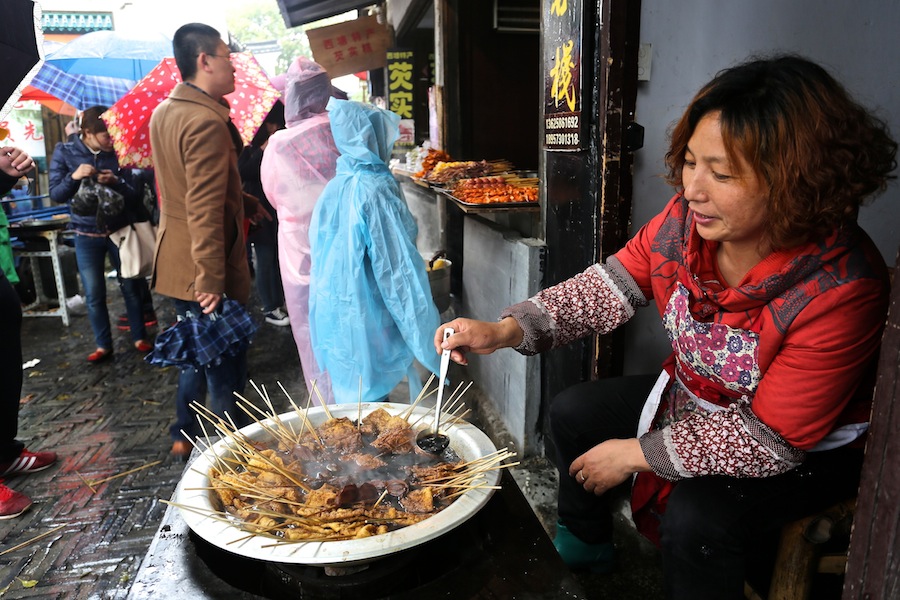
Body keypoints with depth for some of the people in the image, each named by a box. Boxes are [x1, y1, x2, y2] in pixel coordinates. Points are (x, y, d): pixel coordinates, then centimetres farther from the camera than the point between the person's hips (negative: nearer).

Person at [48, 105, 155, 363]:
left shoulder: (117, 153, -2)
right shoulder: (64, 152, -2)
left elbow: (133, 195, -2)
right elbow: (56, 195, -5)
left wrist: (116, 182, -22)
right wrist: (74, 177, -22)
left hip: (120, 231, 0)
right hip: (87, 236, 0)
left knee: (131, 288, 6)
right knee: (94, 295, 4)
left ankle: (139, 338, 20)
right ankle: (103, 345, 18)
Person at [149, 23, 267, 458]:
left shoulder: (163, 113, 11)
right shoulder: (207, 121, -20)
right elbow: (205, 211, -25)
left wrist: (243, 203, 15)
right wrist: (212, 280, -25)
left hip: (175, 261, 10)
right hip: (202, 269, -10)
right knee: (226, 370, 2)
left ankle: (184, 437, 36)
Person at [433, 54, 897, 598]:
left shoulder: (840, 290, -35)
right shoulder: (688, 216, -21)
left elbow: (770, 438, -29)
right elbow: (612, 286, -11)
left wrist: (636, 454, -22)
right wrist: (506, 330, -25)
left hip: (804, 451, -6)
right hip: (693, 398, 6)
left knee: (697, 518, -30)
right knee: (574, 412, 8)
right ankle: (584, 548, 35)